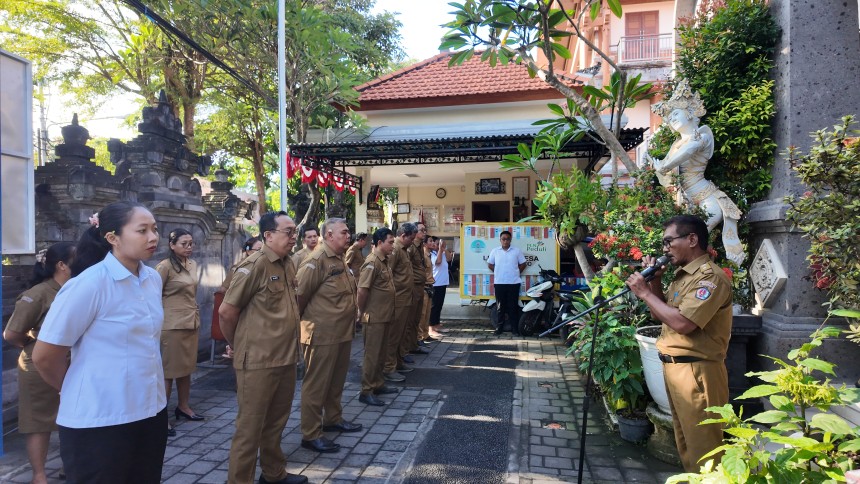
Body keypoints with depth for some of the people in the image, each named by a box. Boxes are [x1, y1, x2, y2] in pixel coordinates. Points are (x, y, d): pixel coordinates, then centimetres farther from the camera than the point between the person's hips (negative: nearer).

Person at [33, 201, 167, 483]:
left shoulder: (154, 279, 3)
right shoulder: (90, 283, -16)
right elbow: (44, 357, -10)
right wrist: (77, 392, 5)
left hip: (151, 410, 6)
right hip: (100, 419, -6)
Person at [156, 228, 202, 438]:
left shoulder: (192, 265, 9)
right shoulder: (165, 266, -12)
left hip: (191, 323, 7)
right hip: (172, 325, -7)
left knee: (186, 367, 15)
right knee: (168, 370, 0)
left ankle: (183, 406, 29)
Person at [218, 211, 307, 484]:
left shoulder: (288, 264, 8)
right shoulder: (255, 265, -15)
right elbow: (227, 311, -13)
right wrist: (238, 345, 0)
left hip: (286, 358, 8)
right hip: (258, 361, -7)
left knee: (276, 422, 21)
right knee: (250, 427, 7)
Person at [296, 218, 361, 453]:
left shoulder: (339, 259, 14)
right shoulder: (316, 260, -17)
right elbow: (300, 294, -17)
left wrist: (354, 311, 11)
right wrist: (304, 319, -5)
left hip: (342, 332, 9)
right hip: (322, 334, -9)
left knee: (337, 380, 21)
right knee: (316, 383, 1)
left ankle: (333, 419, 38)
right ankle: (311, 434, 12)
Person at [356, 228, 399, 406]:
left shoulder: (384, 261, 11)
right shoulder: (372, 262, -18)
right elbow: (362, 290, -21)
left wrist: (389, 311, 12)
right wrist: (362, 312, -11)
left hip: (384, 316, 9)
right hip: (374, 317, -9)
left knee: (381, 353, 18)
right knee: (372, 354, -1)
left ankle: (378, 384, 30)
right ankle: (366, 391, 8)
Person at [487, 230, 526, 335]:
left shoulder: (517, 251, 1)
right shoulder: (495, 251, 3)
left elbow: (523, 264, 9)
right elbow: (490, 264, 12)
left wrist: (516, 273, 5)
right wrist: (498, 272, 8)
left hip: (514, 283, -1)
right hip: (499, 283, 1)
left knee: (513, 306, 3)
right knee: (501, 306, 7)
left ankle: (515, 327, 10)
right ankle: (500, 326, 15)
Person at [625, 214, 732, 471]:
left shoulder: (710, 276, -17)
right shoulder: (683, 274, 12)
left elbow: (682, 323, -28)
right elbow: (661, 313, 18)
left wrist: (645, 292, -18)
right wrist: (654, 280, 4)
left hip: (696, 371, -10)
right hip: (674, 366, 10)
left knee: (701, 444, 2)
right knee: (685, 439, 21)